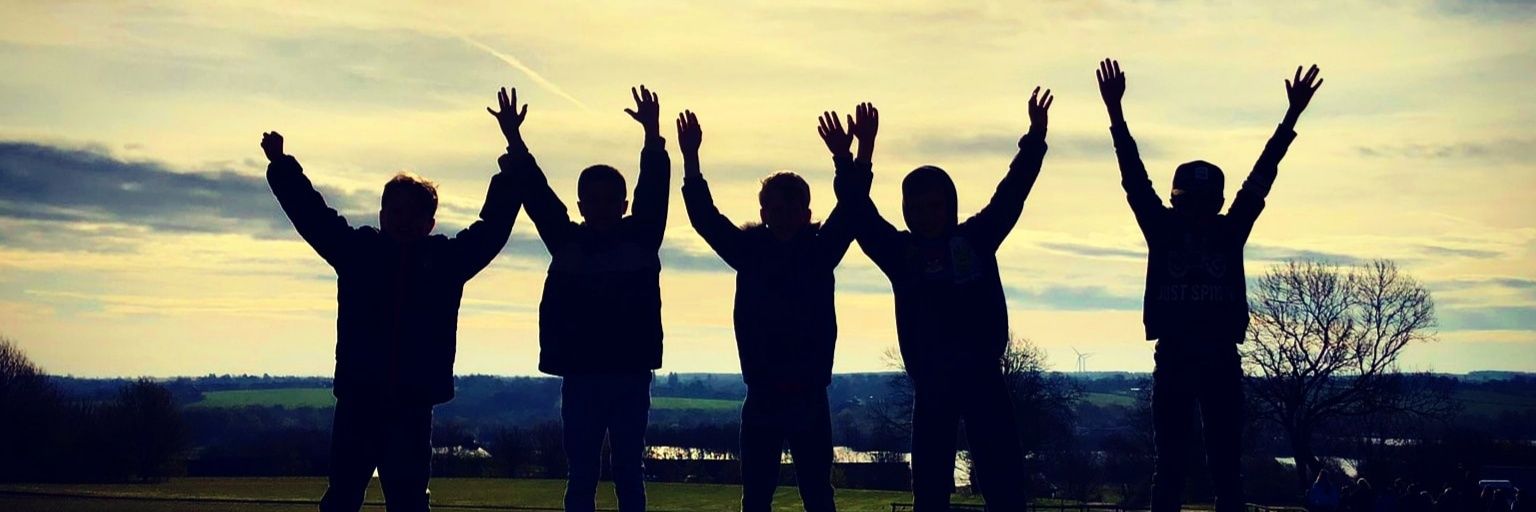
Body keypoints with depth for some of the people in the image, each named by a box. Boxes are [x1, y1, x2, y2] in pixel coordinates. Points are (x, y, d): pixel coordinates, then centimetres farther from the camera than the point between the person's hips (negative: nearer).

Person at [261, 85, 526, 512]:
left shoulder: (448, 258, 6)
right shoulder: (359, 250, 7)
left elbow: (494, 224, 7)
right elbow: (310, 214, 10)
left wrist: (515, 153, 3)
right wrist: (281, 166, 5)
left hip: (412, 406, 0)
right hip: (357, 400, 0)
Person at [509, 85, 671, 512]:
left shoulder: (640, 240, 3)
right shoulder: (566, 242, 6)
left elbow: (654, 190, -7)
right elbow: (536, 196, 0)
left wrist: (653, 136, -19)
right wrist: (514, 143, -10)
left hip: (631, 375, -1)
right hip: (579, 375, 1)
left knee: (629, 475, 7)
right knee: (581, 478, 6)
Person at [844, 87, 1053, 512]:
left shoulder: (976, 238, 9)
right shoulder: (900, 251, 9)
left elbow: (1011, 193, 4)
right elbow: (861, 216, 0)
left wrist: (1035, 138, -6)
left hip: (983, 375, 0)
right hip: (930, 381, 0)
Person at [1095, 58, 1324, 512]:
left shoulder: (1230, 231, 6)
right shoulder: (1163, 229, 4)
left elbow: (1260, 178, 3)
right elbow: (1134, 177, -1)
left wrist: (1293, 115, -1)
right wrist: (1114, 110, -8)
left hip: (1221, 360, 1)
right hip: (1173, 358, -1)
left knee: (1226, 464, 2)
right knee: (1169, 463, 3)